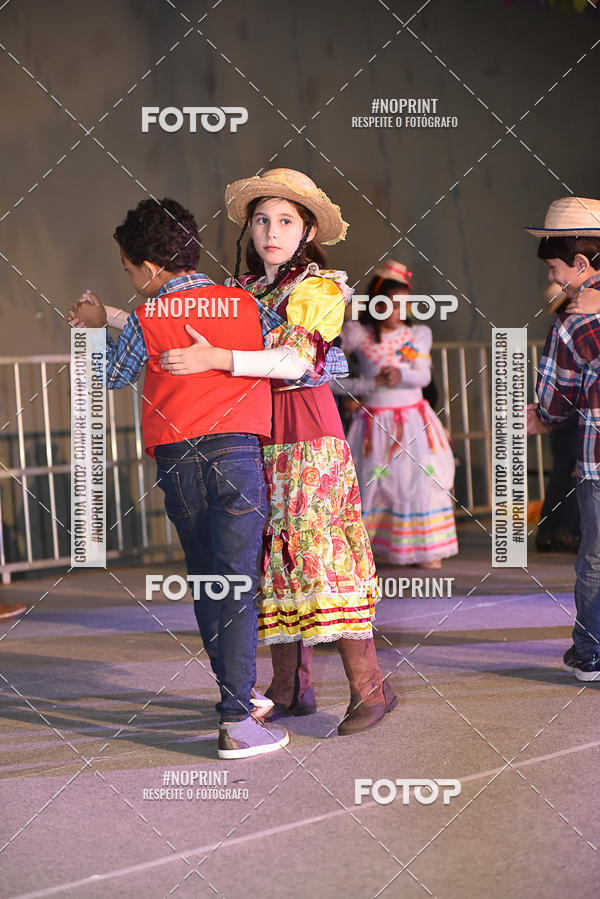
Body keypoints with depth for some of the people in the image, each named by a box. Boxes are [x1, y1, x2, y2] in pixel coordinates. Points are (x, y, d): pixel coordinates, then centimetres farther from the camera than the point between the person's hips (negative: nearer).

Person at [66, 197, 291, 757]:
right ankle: (236, 722, -11)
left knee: (203, 579, 16)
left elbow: (114, 377, 18)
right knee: (236, 583, -5)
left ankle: (238, 693, 27)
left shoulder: (146, 319, 2)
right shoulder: (246, 306, 4)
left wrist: (96, 326, 34)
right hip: (235, 454, -2)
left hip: (175, 463, 2)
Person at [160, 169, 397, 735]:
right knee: (274, 553, 6)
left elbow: (297, 359, -20)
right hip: (253, 433, 6)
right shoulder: (244, 291, 15)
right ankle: (290, 688, 12)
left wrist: (218, 359, -31)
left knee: (318, 552, -10)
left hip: (307, 431, -6)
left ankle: (369, 687, -6)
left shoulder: (320, 287, -4)